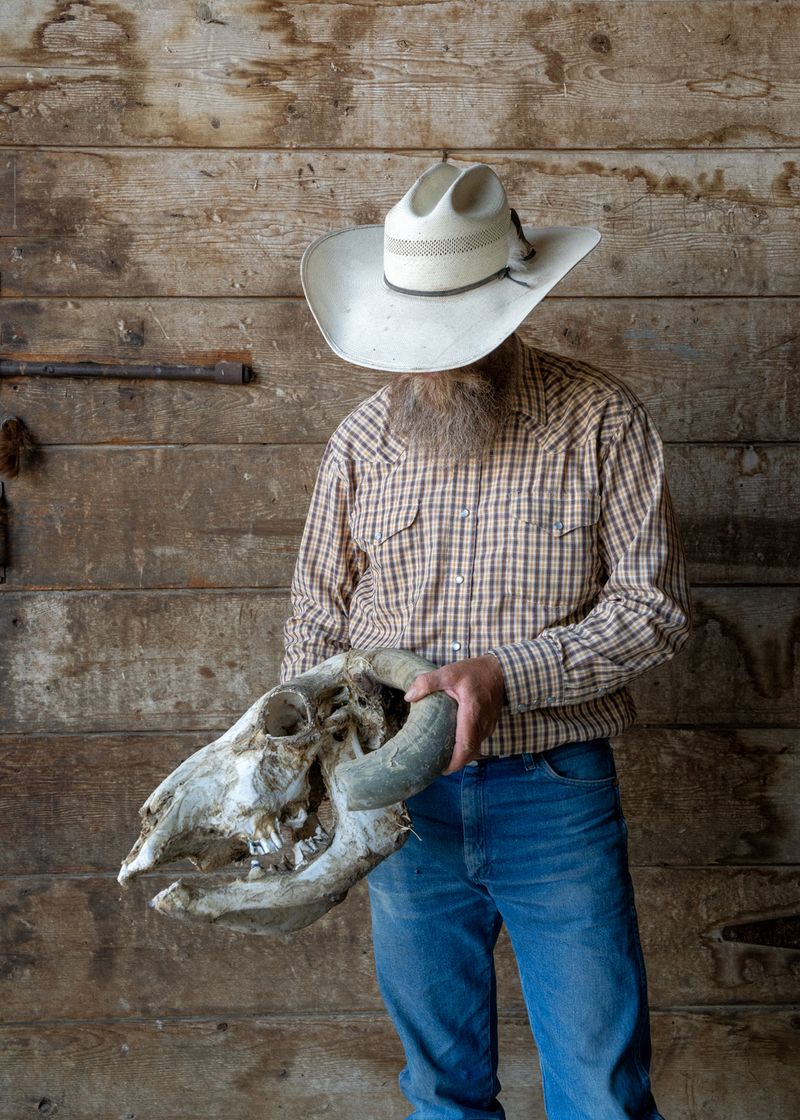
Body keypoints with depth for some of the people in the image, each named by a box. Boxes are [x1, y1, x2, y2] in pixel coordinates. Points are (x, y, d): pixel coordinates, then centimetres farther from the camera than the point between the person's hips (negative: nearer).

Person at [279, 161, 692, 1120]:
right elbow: (318, 612, 9)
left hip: (555, 793, -2)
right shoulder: (363, 438, 1)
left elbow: (653, 604, -9)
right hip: (401, 797, 3)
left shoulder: (601, 420, -7)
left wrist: (507, 672, -23)